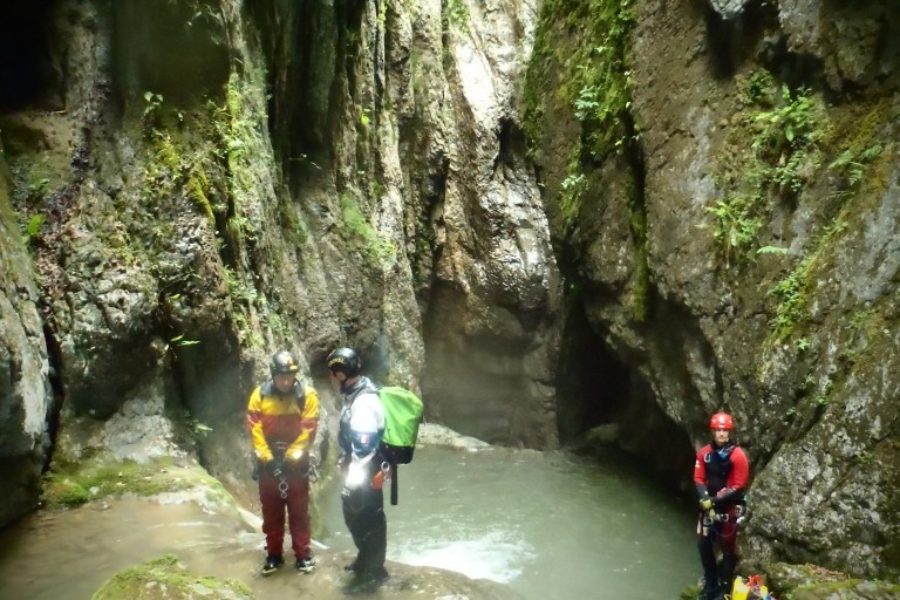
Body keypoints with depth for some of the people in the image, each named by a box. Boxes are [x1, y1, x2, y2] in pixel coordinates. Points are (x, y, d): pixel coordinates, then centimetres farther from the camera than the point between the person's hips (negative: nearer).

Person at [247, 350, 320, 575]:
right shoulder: (259, 394, -6)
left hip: (296, 462, -1)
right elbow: (255, 429, -8)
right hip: (268, 462, 2)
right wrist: (267, 458, -14)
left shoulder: (307, 395, -10)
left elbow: (308, 430, -11)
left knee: (299, 510, 5)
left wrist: (290, 457, -15)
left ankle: (303, 554, 16)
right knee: (271, 511, 10)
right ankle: (274, 555, 22)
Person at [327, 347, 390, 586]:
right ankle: (365, 559, 41)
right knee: (354, 515, 23)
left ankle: (374, 570, 21)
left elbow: (365, 445, -27)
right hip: (358, 471, 10)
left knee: (368, 519, 5)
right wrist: (346, 462, 23)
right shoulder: (355, 395, 6)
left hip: (366, 474, -10)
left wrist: (354, 479, -23)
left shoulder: (365, 402, -26)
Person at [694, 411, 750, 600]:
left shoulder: (738, 456, -15)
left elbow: (738, 486, -14)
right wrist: (705, 500, -15)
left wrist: (715, 500, -18)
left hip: (729, 508, -5)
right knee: (704, 544, 11)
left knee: (728, 548, 5)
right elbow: (699, 479, 1)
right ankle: (710, 584, 29)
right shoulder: (704, 453, -2)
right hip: (709, 506, 5)